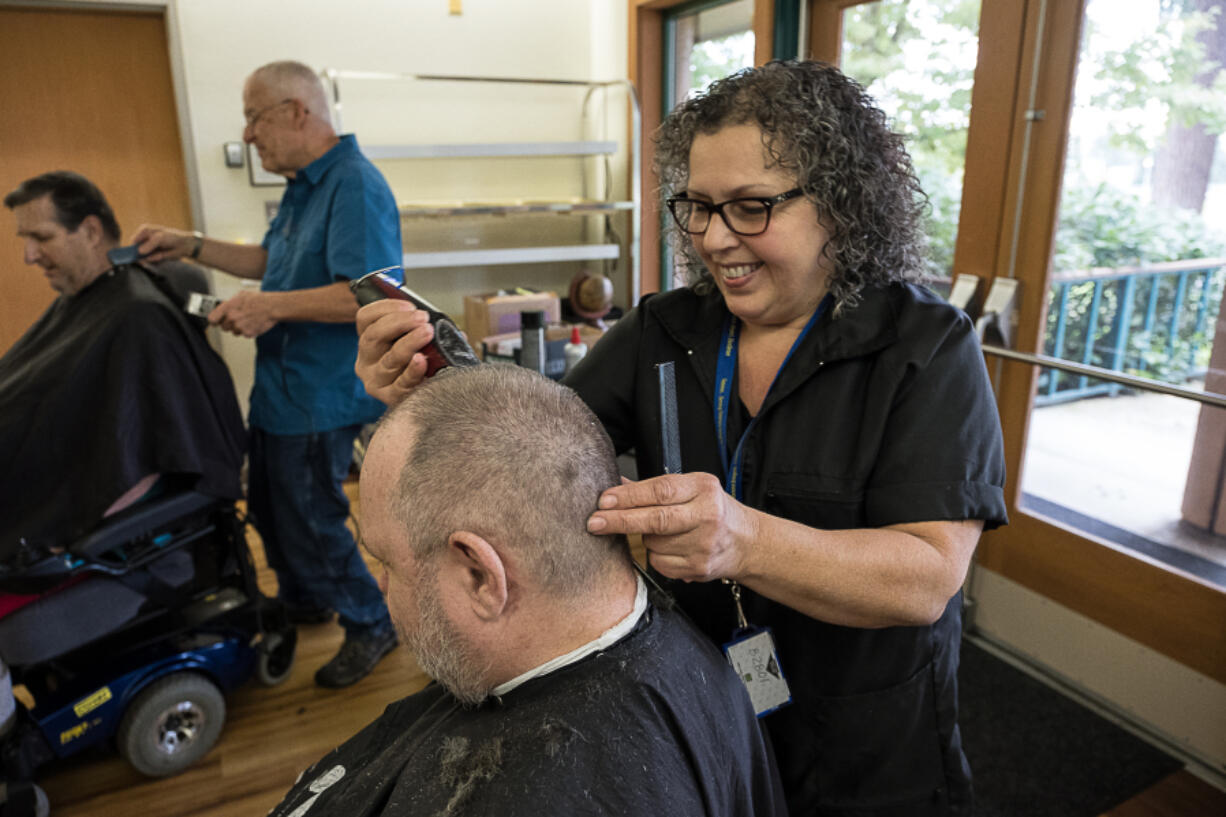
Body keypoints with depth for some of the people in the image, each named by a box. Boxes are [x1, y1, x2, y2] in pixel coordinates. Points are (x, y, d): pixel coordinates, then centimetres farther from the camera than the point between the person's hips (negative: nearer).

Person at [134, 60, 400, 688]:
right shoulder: (305, 186, 12)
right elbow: (272, 261, 24)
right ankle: (301, 602, 47)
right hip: (281, 388, 10)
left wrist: (271, 307, -27)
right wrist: (190, 246, 14)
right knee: (269, 507, 24)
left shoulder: (355, 188, -21)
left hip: (321, 397, -10)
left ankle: (371, 624, 25)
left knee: (309, 519, 3)